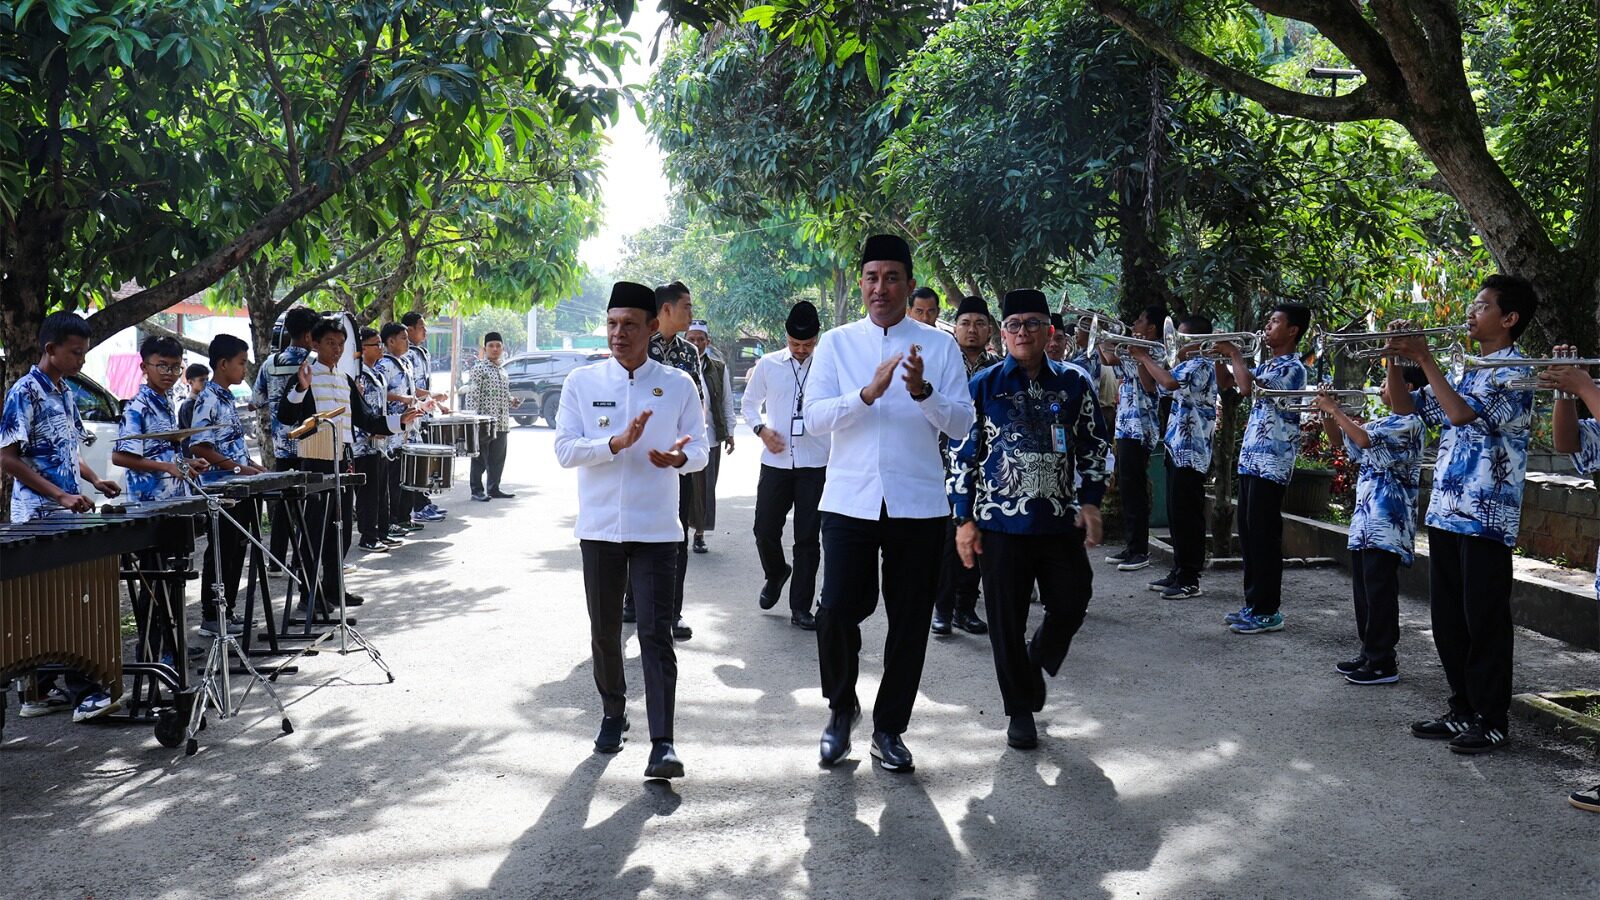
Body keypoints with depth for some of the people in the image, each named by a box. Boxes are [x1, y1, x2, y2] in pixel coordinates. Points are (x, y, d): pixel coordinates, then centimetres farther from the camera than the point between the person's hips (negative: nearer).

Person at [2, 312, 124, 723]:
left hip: (65, 519, 8)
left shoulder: (65, 392, 14)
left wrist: (94, 479, 9)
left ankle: (42, 690, 16)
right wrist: (61, 495, -20)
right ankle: (83, 690, -7)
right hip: (40, 519, -8)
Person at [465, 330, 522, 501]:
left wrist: (512, 402, 5)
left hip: (502, 423, 7)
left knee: (498, 459, 12)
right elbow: (472, 396, -12)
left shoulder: (503, 371, 16)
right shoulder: (479, 368, -7)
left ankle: (494, 488, 21)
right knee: (481, 458, 0)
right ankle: (477, 490, 7)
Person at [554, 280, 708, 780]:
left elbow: (700, 448, 4)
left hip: (656, 529, -2)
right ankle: (612, 713, 34)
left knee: (656, 634, -7)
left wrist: (678, 457, -20)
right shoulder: (582, 382, 2)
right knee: (604, 631, 13)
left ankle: (662, 743, -10)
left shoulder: (678, 385, 2)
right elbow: (564, 449, -5)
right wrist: (617, 444, -20)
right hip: (599, 527, 2)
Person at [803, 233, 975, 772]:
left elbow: (962, 424, -2)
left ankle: (889, 728, 23)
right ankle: (841, 707, 20)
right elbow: (813, 416, -6)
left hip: (917, 504, 1)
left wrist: (923, 391, -21)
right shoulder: (836, 344, 5)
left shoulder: (940, 346, 4)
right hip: (849, 500, -1)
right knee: (838, 610, -7)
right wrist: (868, 394, -22)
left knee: (910, 620, 7)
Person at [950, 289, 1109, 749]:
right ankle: (1021, 711, 19)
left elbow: (1094, 445, 11)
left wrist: (1090, 501, 0)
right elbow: (962, 454, 1)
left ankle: (1035, 661, 36)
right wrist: (965, 520, -3)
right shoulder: (984, 385, 0)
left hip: (1062, 520, 2)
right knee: (1007, 621, 4)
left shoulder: (1074, 383, 5)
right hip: (1001, 522, -2)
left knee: (1070, 607, 5)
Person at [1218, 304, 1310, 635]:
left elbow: (1247, 386, -27)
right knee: (1248, 534, 12)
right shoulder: (1267, 366, 16)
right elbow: (1228, 382, 25)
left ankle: (1268, 611, 0)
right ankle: (1253, 604, 20)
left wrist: (1236, 354, -12)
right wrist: (1220, 354, 9)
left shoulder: (1292, 368, -13)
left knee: (1264, 537, -6)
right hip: (1251, 459, 9)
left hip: (1272, 464, -9)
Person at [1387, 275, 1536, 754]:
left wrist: (1425, 359, -17)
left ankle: (1492, 719, 7)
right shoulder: (1466, 372, 16)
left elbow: (1461, 413, -23)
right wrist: (1394, 359, 4)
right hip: (1445, 512, 8)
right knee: (1448, 619, 12)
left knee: (1485, 621, -2)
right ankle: (1462, 710, 22)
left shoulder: (1515, 373, -9)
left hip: (1487, 516, -8)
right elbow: (1406, 407, 18)